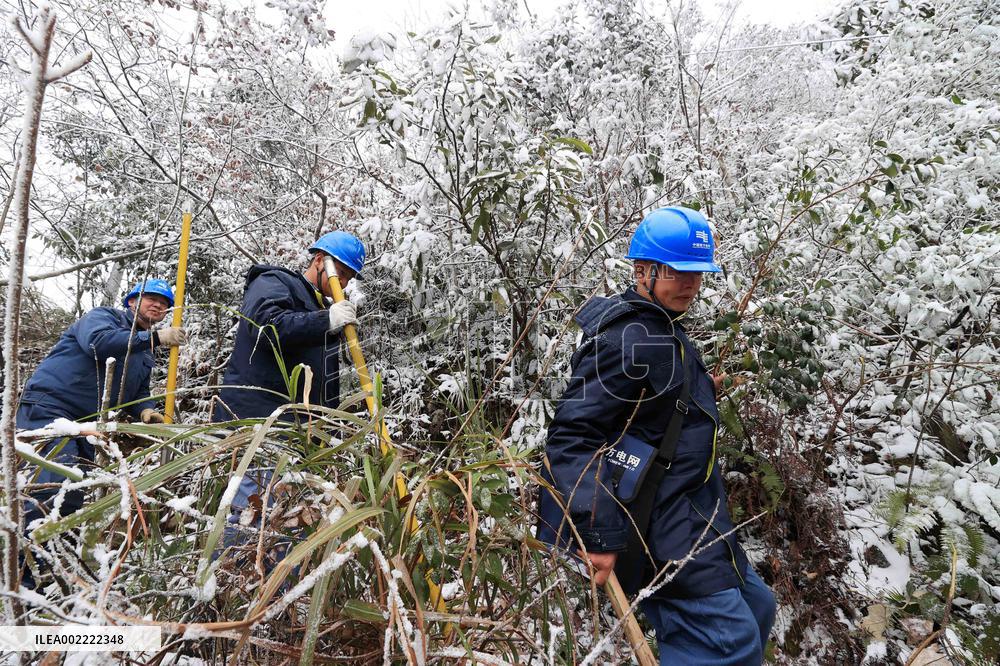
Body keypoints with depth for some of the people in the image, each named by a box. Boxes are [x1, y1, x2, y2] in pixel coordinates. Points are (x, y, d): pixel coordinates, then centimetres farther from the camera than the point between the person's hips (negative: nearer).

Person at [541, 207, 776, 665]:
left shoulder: (661, 331, 13)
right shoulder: (626, 340, -21)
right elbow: (572, 435, -27)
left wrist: (701, 391, 12)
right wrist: (600, 536, -28)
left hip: (687, 517, 11)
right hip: (664, 530, -10)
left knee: (755, 608, 21)